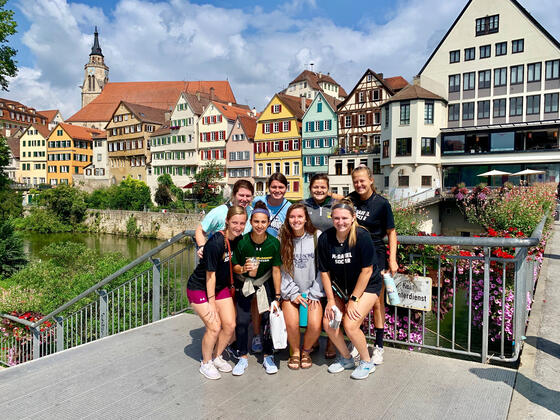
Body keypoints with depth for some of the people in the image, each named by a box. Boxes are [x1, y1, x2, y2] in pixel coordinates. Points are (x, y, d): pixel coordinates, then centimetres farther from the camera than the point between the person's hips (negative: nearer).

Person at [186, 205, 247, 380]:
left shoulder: (239, 240, -8)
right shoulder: (216, 242, -29)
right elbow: (210, 275, -22)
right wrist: (211, 302, -17)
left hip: (221, 286, 7)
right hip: (199, 288, -7)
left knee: (230, 325, 1)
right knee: (214, 326, -12)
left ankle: (217, 357, 27)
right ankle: (205, 363, 13)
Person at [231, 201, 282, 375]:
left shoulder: (274, 243, -18)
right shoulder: (242, 242, -21)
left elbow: (276, 270, -10)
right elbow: (234, 266, -7)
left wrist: (277, 296, -8)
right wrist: (243, 269, -30)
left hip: (266, 282, 1)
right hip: (244, 283, 0)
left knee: (268, 318, -2)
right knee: (242, 320, -4)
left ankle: (268, 356, 18)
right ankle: (242, 357, 17)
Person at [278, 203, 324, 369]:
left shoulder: (316, 237, -4)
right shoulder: (283, 239, -1)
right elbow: (282, 271, 0)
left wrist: (314, 294, -6)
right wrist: (293, 293, -8)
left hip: (312, 291, 0)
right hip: (290, 291, 0)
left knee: (315, 325, -20)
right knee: (292, 324, -22)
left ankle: (306, 351, 13)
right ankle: (295, 352, 10)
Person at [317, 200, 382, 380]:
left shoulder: (362, 236, -24)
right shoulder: (325, 238, -13)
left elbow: (366, 270, -19)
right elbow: (324, 271, -4)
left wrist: (354, 299, -16)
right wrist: (330, 300, -6)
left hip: (367, 286, -4)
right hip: (341, 287, 5)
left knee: (350, 325, -18)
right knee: (328, 322, -7)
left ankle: (367, 363, 10)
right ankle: (346, 358, 20)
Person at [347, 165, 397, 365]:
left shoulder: (381, 203, -8)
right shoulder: (351, 198, 2)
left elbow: (391, 232, -4)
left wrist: (392, 259, -9)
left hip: (375, 255, -4)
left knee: (377, 301, 3)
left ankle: (379, 346, 14)